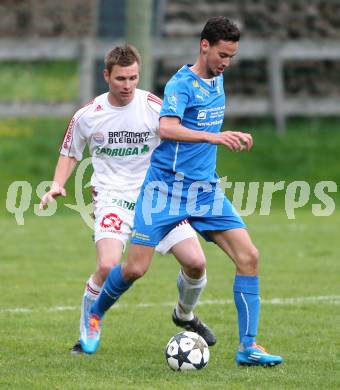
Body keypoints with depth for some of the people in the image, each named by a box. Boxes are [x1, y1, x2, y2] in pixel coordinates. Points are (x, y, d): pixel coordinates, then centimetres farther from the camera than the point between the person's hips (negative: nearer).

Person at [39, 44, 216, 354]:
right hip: (113, 197, -1)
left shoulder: (155, 108, -6)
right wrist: (58, 185, 0)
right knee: (108, 266, -25)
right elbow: (70, 152, 15)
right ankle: (87, 337, -4)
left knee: (196, 262, -8)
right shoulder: (87, 116, -1)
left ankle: (185, 315, 26)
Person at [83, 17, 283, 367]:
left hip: (205, 190, 6)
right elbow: (166, 128, -33)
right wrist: (214, 137, -42)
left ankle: (248, 347, -7)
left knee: (248, 257, -9)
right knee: (136, 268, -5)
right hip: (166, 188, -6)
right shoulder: (182, 83, -14)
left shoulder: (217, 80, 11)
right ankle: (95, 315, 26)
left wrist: (231, 138, 17)